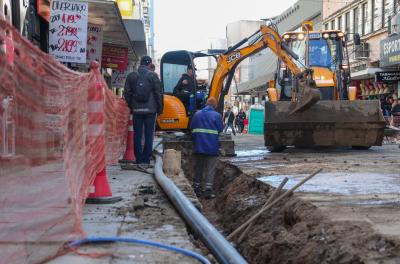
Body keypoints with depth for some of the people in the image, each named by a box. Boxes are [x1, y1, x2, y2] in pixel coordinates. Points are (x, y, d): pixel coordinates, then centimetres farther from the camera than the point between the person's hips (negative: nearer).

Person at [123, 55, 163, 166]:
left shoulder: (131, 76, 4)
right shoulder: (153, 75, -4)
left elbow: (127, 93, 5)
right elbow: (158, 93, -4)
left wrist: (130, 107, 14)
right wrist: (159, 108, 4)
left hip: (136, 110, 2)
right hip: (150, 110, -2)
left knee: (137, 134, 7)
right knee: (149, 134, 4)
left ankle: (139, 158, 7)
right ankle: (146, 158, 3)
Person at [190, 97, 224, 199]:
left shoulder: (197, 114, 3)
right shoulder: (217, 115, -7)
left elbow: (191, 127, 6)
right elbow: (220, 129, -3)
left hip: (198, 146, 3)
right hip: (212, 147, -3)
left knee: (198, 168, 14)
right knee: (210, 170, 2)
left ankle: (196, 189, 19)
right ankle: (208, 191, -3)